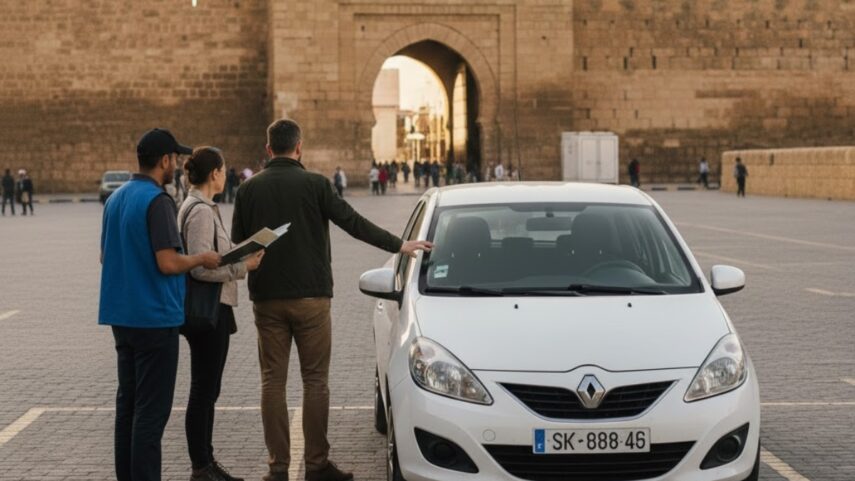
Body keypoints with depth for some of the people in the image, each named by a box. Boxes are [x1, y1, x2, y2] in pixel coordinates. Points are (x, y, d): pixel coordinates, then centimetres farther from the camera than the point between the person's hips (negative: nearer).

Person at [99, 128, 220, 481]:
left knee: (128, 401, 14)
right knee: (152, 409, -3)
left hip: (121, 315, 9)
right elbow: (168, 263, -22)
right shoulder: (157, 201, -16)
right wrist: (201, 259, -6)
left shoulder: (115, 199, 10)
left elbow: (105, 256, 18)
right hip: (154, 317, -8)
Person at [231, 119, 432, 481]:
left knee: (272, 381, 7)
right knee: (315, 380, 5)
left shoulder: (249, 189, 2)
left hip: (266, 299, 3)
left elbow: (237, 244, 5)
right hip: (310, 297, -3)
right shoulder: (314, 184, -7)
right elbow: (354, 223, -7)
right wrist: (399, 246, 2)